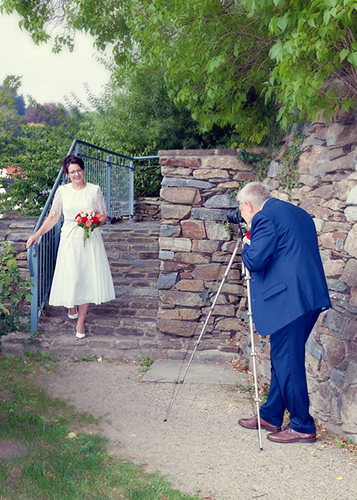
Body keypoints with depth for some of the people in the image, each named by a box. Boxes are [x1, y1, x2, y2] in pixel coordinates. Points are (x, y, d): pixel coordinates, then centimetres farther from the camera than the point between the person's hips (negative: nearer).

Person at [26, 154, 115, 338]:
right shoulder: (62, 191, 3)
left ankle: (80, 320, 11)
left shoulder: (94, 190, 1)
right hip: (70, 239, 0)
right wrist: (37, 235, -2)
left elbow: (104, 216, 5)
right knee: (70, 276, -1)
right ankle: (71, 305, 33)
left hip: (90, 239, 0)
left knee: (87, 276, -1)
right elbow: (53, 217, 6)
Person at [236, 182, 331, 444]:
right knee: (284, 359, 16)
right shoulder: (300, 213, 21)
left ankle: (303, 427, 8)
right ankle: (270, 416, 26)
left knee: (287, 362, 0)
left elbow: (254, 261, -15)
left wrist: (247, 246, 6)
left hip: (289, 299, -10)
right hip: (311, 297, 10)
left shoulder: (264, 218, -8)